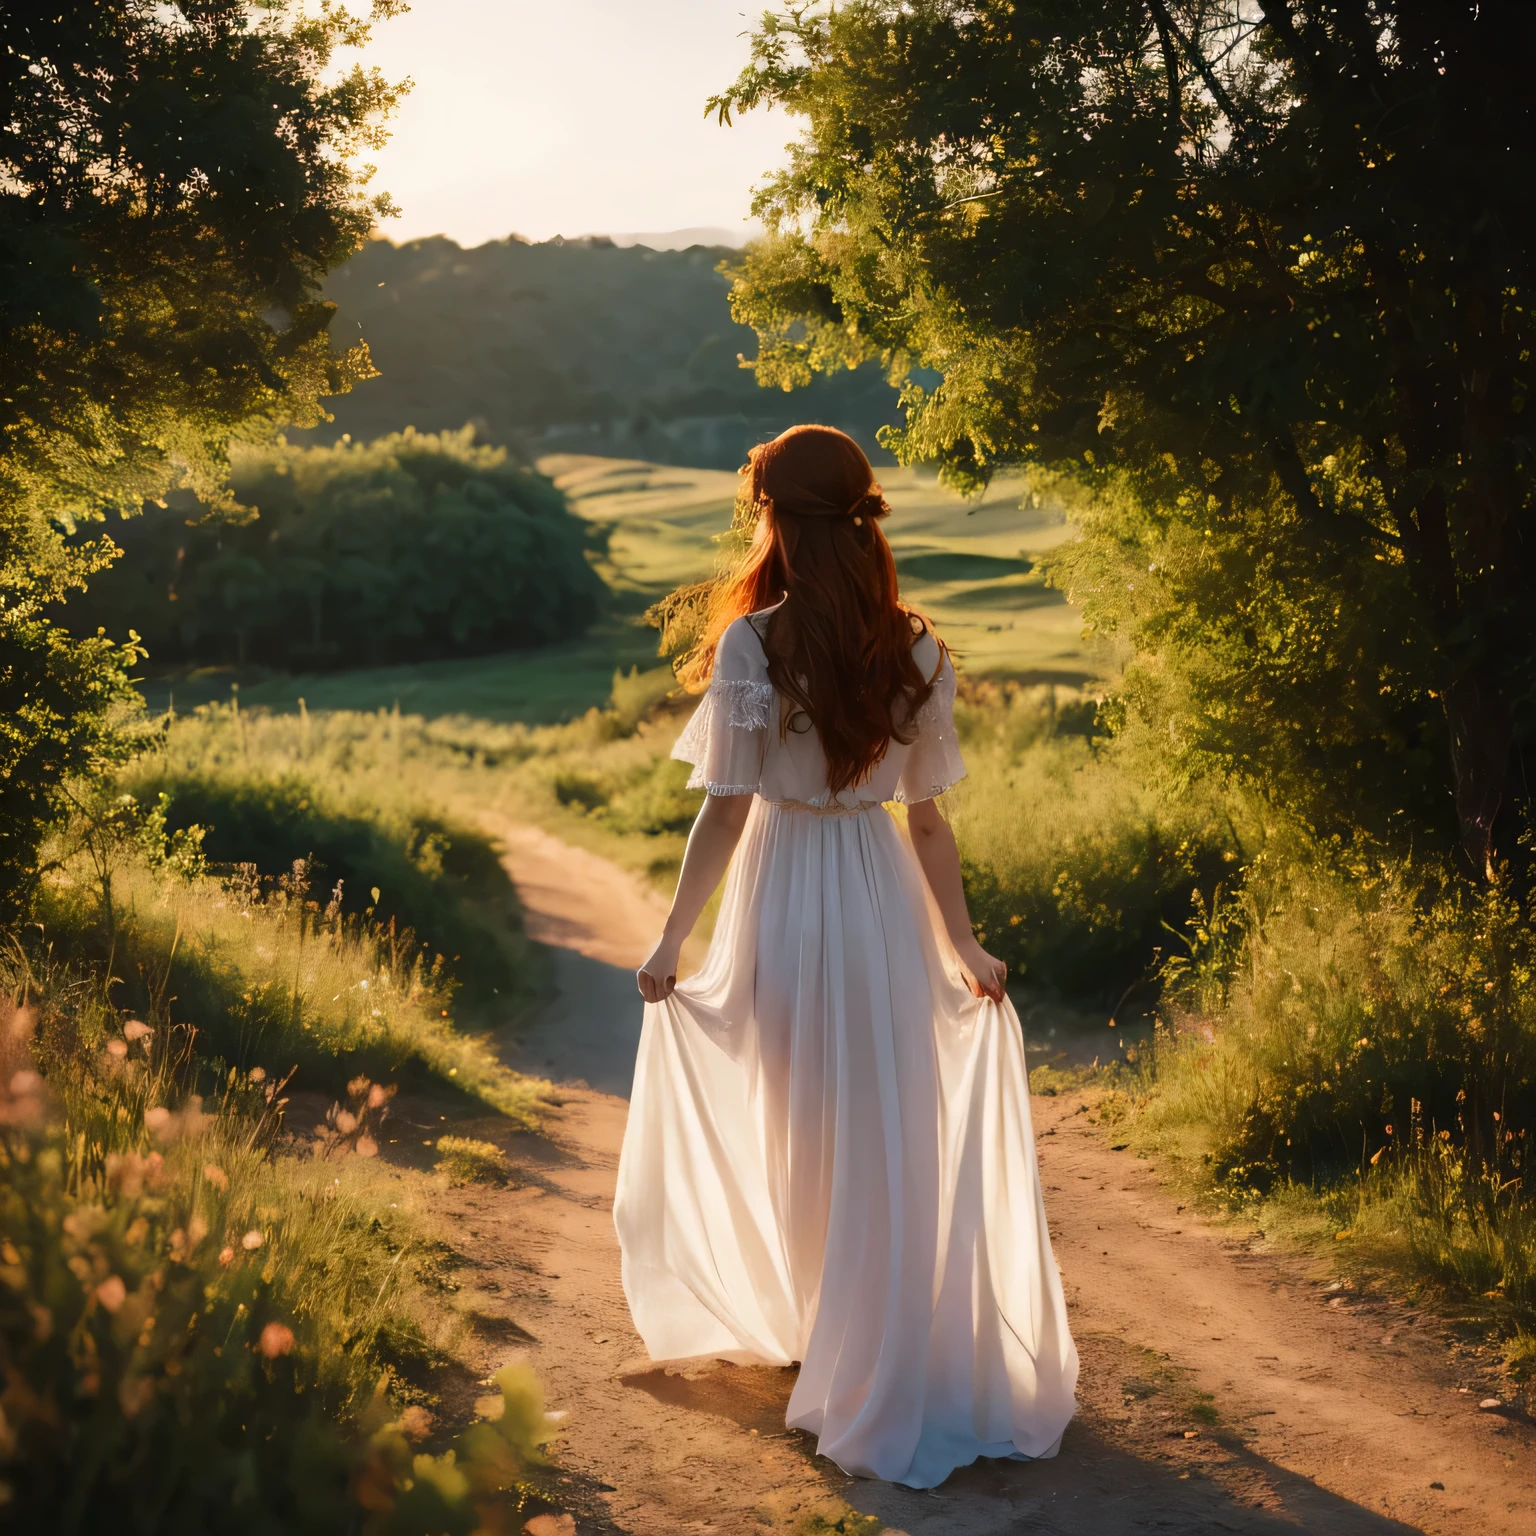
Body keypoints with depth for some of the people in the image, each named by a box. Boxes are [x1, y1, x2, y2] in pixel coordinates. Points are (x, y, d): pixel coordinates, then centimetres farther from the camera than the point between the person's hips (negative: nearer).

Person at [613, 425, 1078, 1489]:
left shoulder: (751, 646, -13)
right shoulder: (914, 650, -2)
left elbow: (727, 812, -12)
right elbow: (928, 818, 0)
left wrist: (670, 942, -4)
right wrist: (964, 943, 9)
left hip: (786, 900, -2)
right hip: (886, 895, 3)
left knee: (799, 1133, 15)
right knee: (895, 1143, 12)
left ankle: (821, 1347, 31)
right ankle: (896, 1366, 20)